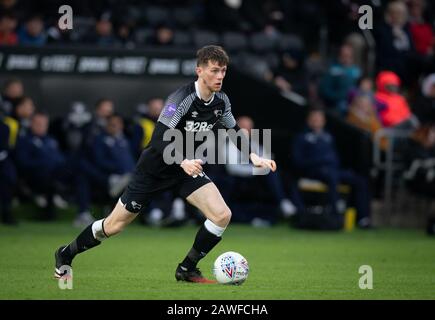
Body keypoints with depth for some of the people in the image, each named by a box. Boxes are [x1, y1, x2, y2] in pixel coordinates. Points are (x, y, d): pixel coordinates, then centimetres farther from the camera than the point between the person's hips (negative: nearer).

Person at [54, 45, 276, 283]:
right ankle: (66, 255, 29)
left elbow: (234, 131, 13)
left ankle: (187, 270, 2)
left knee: (222, 215, -16)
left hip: (189, 168, 6)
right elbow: (159, 139, -36)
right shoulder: (182, 98, -28)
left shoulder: (221, 101, -6)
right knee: (113, 226, 3)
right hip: (155, 168, -5)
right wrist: (183, 162, -52)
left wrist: (254, 157, -2)